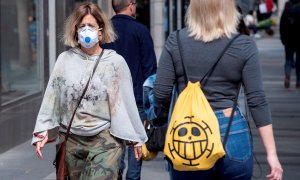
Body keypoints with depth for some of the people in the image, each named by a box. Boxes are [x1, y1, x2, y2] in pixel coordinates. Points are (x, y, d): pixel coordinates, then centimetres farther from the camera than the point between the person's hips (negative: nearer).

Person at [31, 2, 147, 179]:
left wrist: (135, 137, 3)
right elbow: (52, 97, 4)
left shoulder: (115, 61, -2)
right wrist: (43, 131, -3)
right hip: (72, 139, 3)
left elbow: (126, 101, 0)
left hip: (105, 139, -3)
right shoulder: (65, 60, 2)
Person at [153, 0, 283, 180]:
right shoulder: (244, 45, -4)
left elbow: (161, 94, -2)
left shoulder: (176, 41, -2)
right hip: (233, 137, 0)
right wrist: (272, 153, -4)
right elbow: (257, 100, -6)